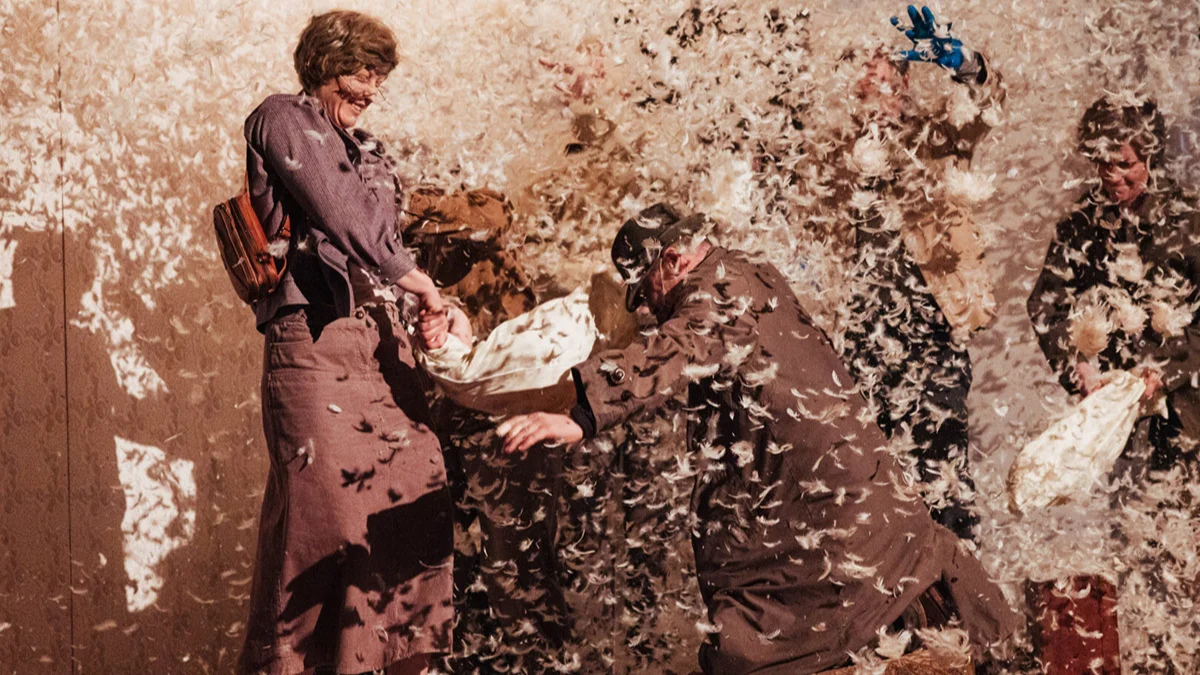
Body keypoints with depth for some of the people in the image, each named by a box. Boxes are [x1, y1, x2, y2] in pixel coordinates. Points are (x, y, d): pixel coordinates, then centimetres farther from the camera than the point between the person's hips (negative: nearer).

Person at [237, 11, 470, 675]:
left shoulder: (365, 149, 24)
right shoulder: (284, 118, 1)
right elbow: (339, 212, -11)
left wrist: (441, 307, 9)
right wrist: (420, 283, -10)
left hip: (382, 339, 8)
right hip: (314, 340, -8)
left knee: (416, 496, 3)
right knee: (321, 507, -9)